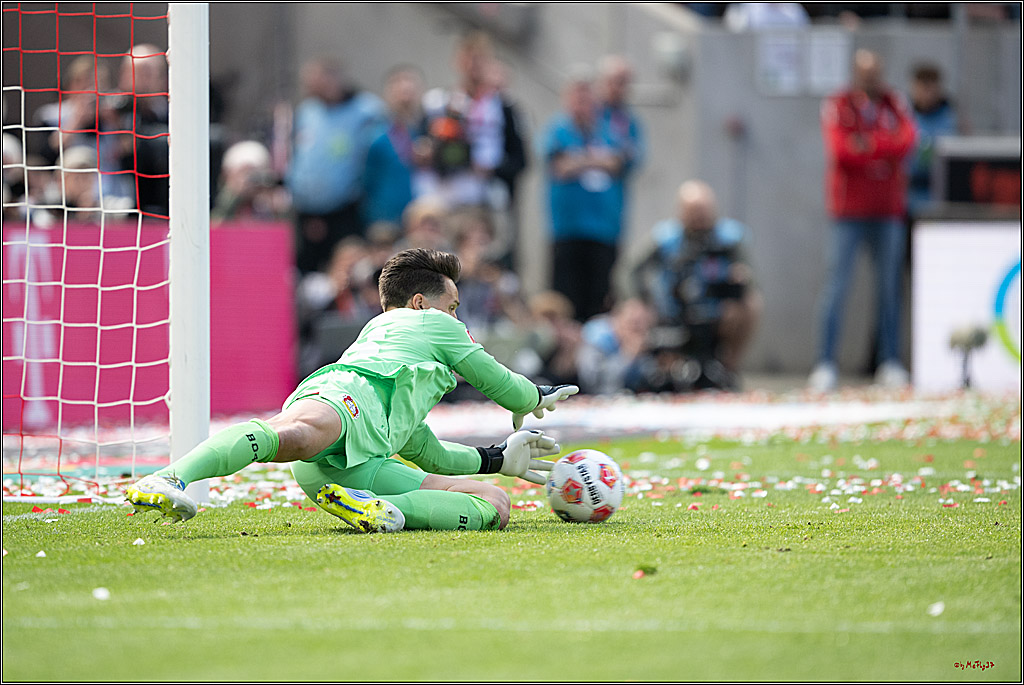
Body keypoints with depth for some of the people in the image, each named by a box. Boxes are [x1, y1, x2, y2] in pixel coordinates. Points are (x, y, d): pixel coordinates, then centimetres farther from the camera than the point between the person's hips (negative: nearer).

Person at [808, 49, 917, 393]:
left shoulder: (895, 104, 11)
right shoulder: (836, 106, 0)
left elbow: (907, 141, -5)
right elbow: (841, 151, -13)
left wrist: (867, 145, -16)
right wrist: (885, 149, -9)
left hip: (888, 210, 4)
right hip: (849, 211, -3)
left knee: (890, 285, 4)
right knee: (837, 284, -8)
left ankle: (890, 363, 10)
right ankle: (826, 363, -6)